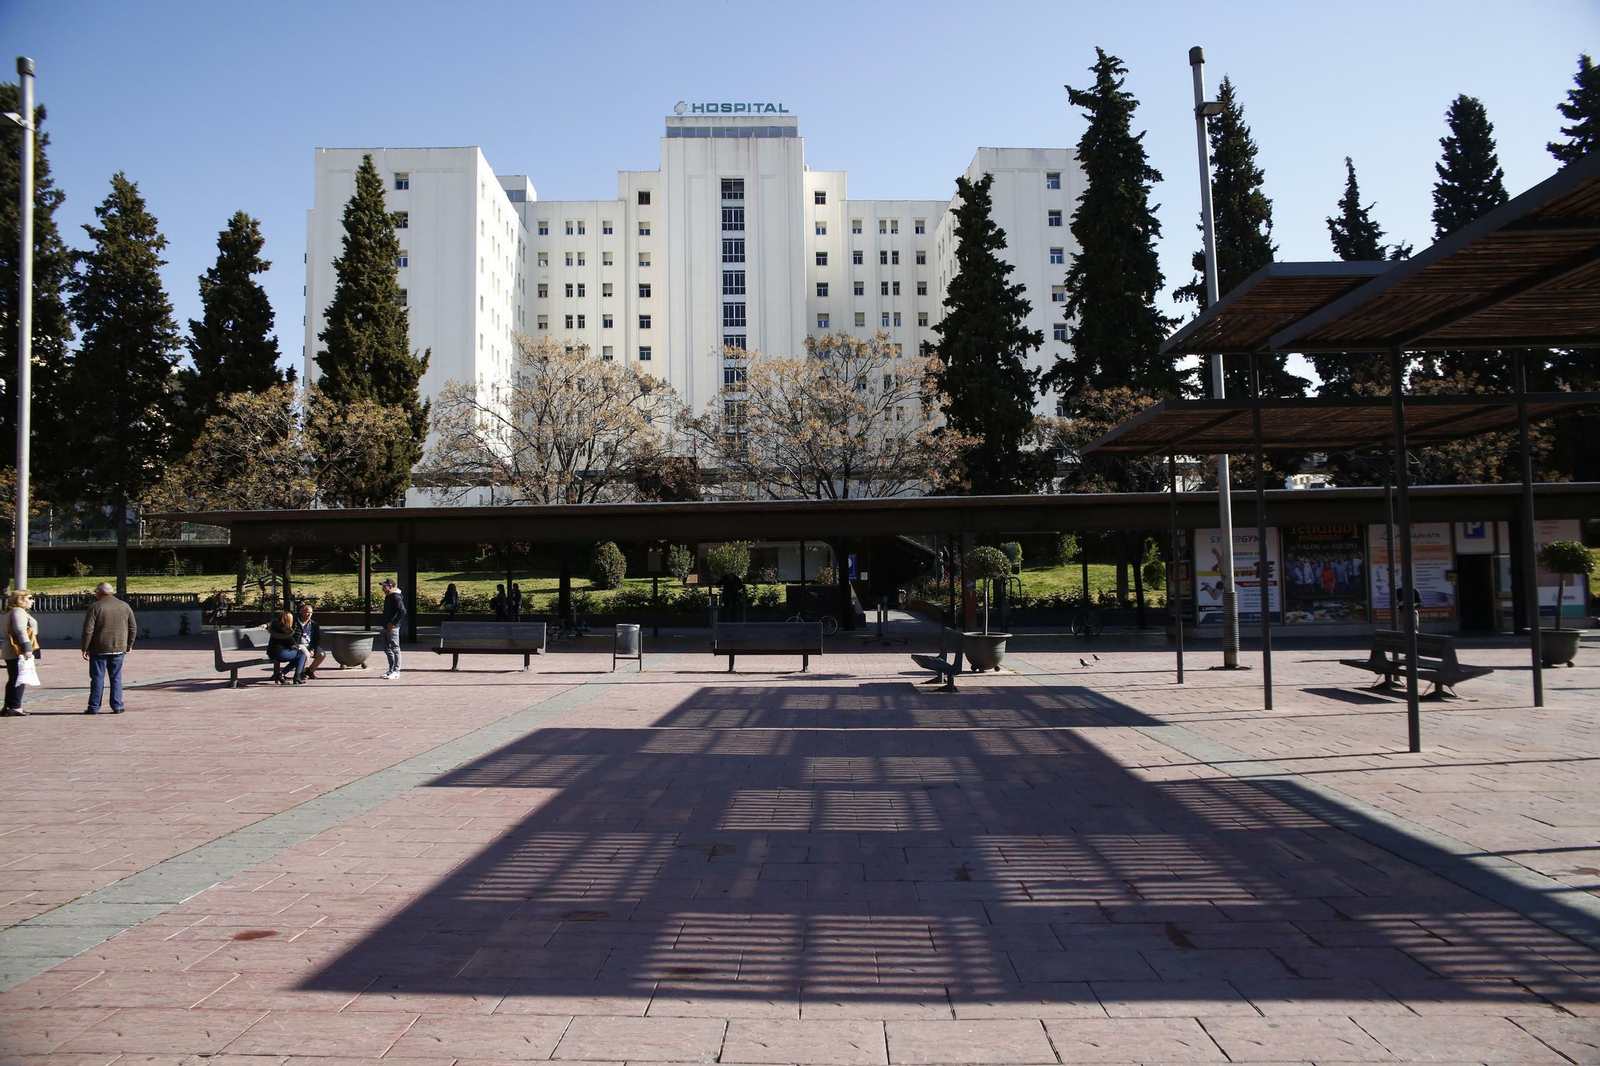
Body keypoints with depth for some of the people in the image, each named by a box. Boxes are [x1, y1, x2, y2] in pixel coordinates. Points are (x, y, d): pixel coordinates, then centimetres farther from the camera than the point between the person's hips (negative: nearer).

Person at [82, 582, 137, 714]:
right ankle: (117, 706, 7)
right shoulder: (124, 606, 6)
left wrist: (85, 648, -5)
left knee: (97, 678, 3)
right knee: (116, 678, 8)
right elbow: (133, 627, 10)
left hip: (99, 649, -3)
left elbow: (88, 630, -11)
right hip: (118, 649, 3)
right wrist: (129, 644, 20)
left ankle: (94, 707, 7)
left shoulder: (95, 607, -7)